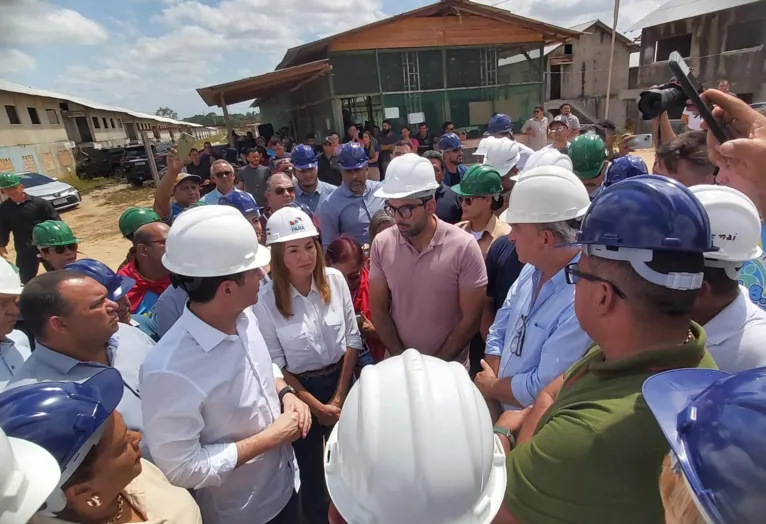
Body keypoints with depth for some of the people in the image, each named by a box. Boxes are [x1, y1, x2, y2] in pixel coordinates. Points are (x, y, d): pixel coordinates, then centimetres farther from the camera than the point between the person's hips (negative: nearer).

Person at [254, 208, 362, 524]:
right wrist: (316, 406, -10)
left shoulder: (335, 280, -13)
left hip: (341, 380, 3)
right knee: (310, 469, 19)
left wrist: (339, 396, -7)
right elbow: (276, 366, -12)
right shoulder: (265, 300, -20)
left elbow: (352, 340, -6)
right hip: (298, 389, -3)